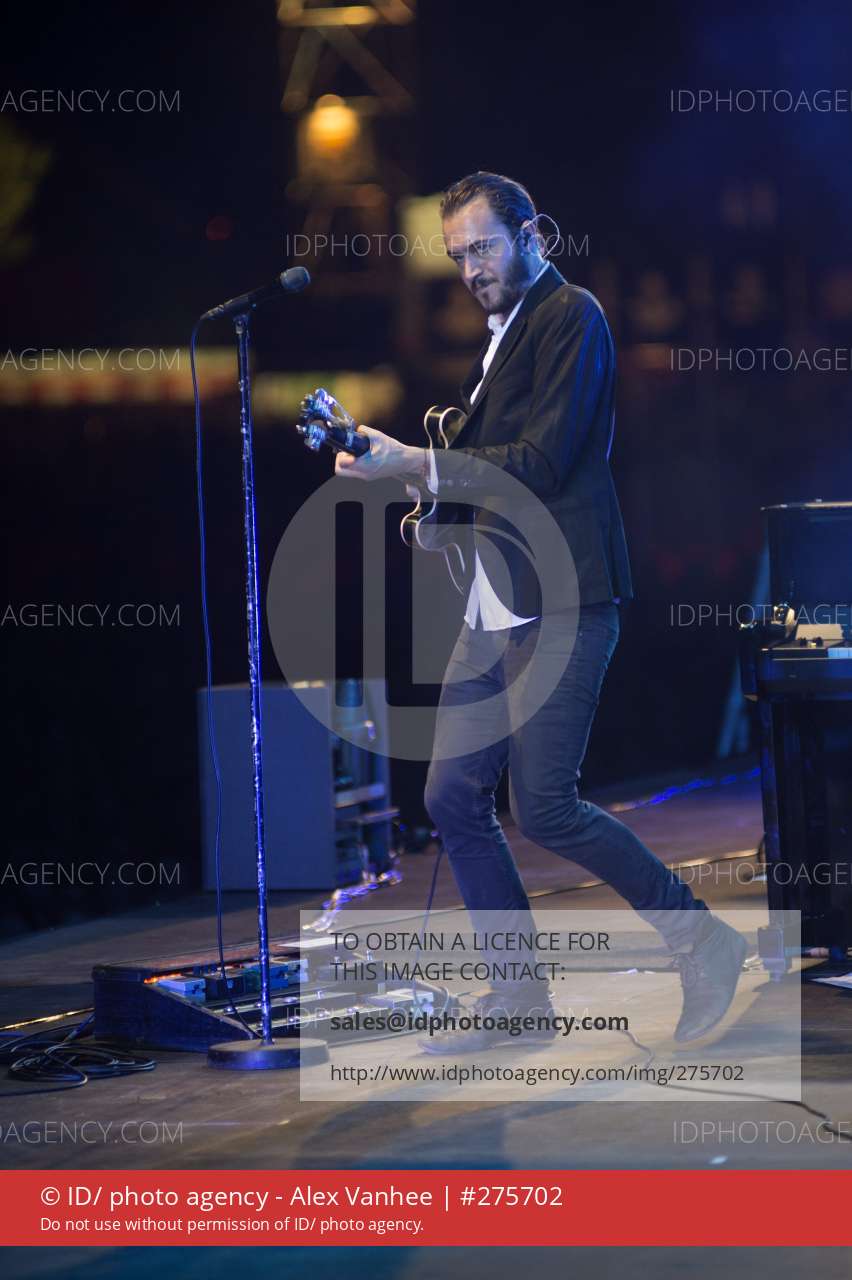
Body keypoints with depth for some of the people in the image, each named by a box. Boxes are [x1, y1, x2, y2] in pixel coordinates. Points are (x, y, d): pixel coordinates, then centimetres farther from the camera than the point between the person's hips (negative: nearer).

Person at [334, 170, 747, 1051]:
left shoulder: (571, 317, -8)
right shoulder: (503, 330, 21)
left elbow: (541, 464, -18)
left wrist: (417, 465, -22)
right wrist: (430, 491, 12)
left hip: (561, 601, -9)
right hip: (497, 605, 9)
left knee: (542, 806, -13)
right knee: (454, 797, 5)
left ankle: (698, 939, 4)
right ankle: (518, 995, 14)